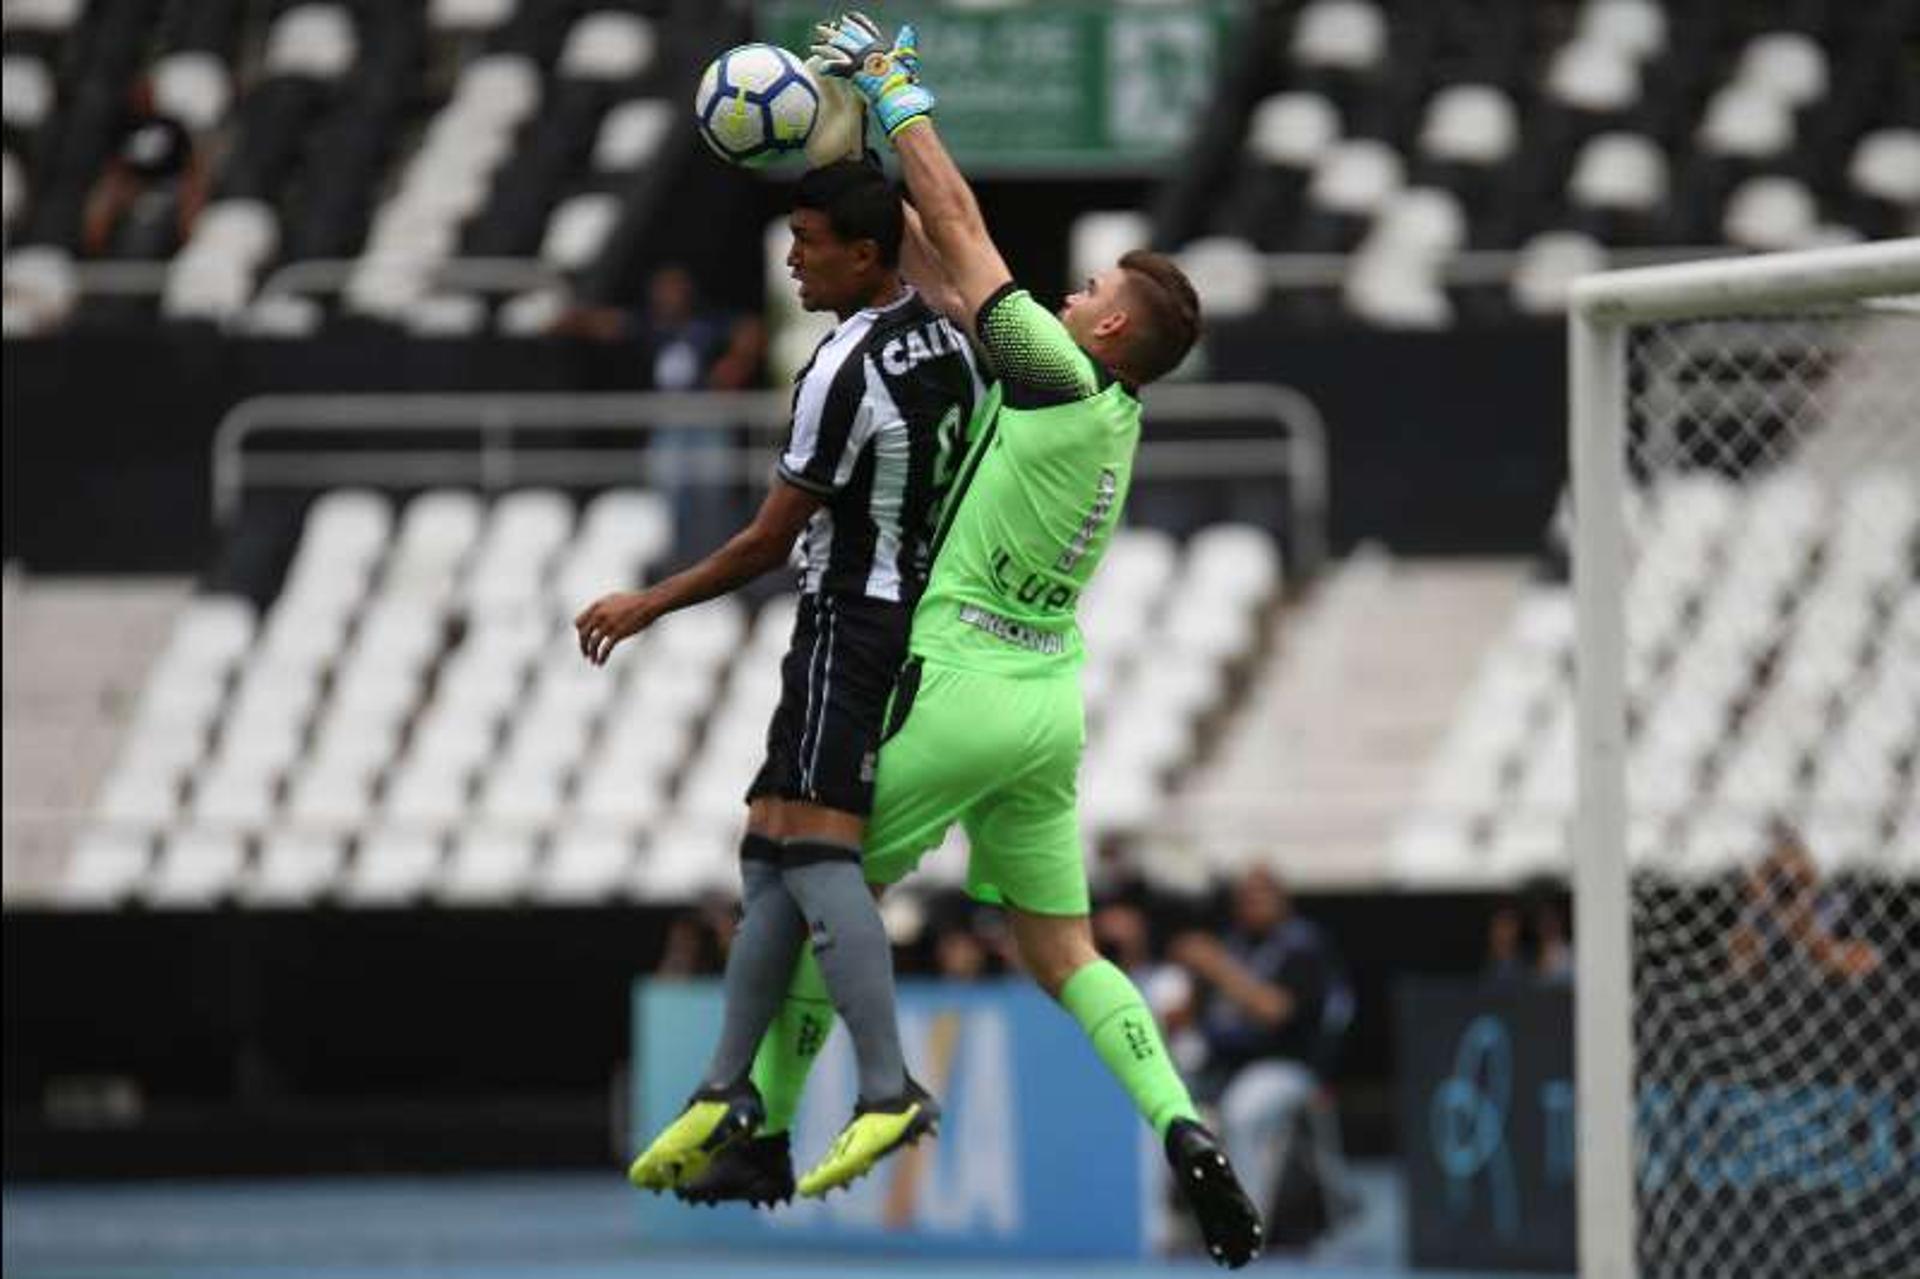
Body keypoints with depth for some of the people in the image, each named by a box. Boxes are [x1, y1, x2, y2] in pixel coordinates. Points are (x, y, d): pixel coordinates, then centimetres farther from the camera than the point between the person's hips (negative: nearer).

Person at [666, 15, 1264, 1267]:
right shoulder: (1111, 411, 8)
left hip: (960, 685, -8)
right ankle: (1183, 1130, -13)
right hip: (1051, 699, 8)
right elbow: (947, 278, 15)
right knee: (1062, 950, 7)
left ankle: (764, 1139, 12)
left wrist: (900, 88, 1)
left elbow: (962, 229, -9)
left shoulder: (1065, 381, -14)